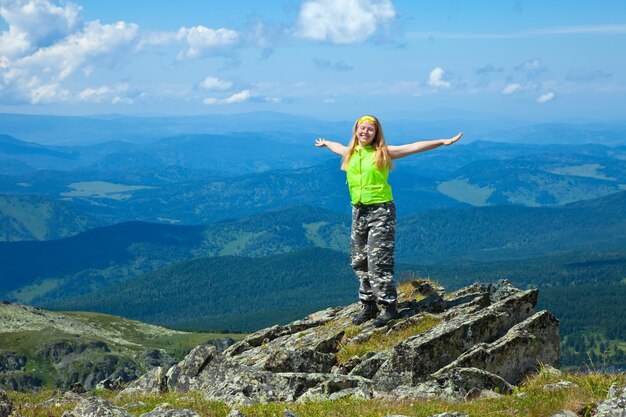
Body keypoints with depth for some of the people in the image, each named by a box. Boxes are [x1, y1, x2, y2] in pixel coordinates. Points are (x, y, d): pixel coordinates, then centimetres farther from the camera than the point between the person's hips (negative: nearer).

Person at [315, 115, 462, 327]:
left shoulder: (383, 152, -6)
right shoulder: (350, 153, 10)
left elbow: (414, 147, -11)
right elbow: (337, 146, 33)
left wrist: (443, 142, -17)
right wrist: (324, 143, 53)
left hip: (380, 211, -6)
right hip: (358, 212, 6)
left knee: (378, 262, -10)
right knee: (359, 262, 10)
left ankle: (389, 306, -1)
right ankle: (368, 305, 22)